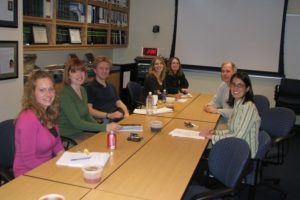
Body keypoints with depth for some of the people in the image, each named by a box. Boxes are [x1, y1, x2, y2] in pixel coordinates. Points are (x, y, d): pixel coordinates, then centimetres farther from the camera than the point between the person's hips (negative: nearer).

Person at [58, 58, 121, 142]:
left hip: (80, 132, 8)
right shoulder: (65, 94, -18)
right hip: (67, 137, -8)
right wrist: (104, 127, -27)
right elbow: (77, 123, -23)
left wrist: (105, 127, -3)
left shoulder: (82, 90, 7)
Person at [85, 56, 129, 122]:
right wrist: (109, 115, -21)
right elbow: (89, 110, -10)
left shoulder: (111, 87, 25)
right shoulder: (89, 87, 0)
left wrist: (126, 113, -1)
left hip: (119, 119, 7)